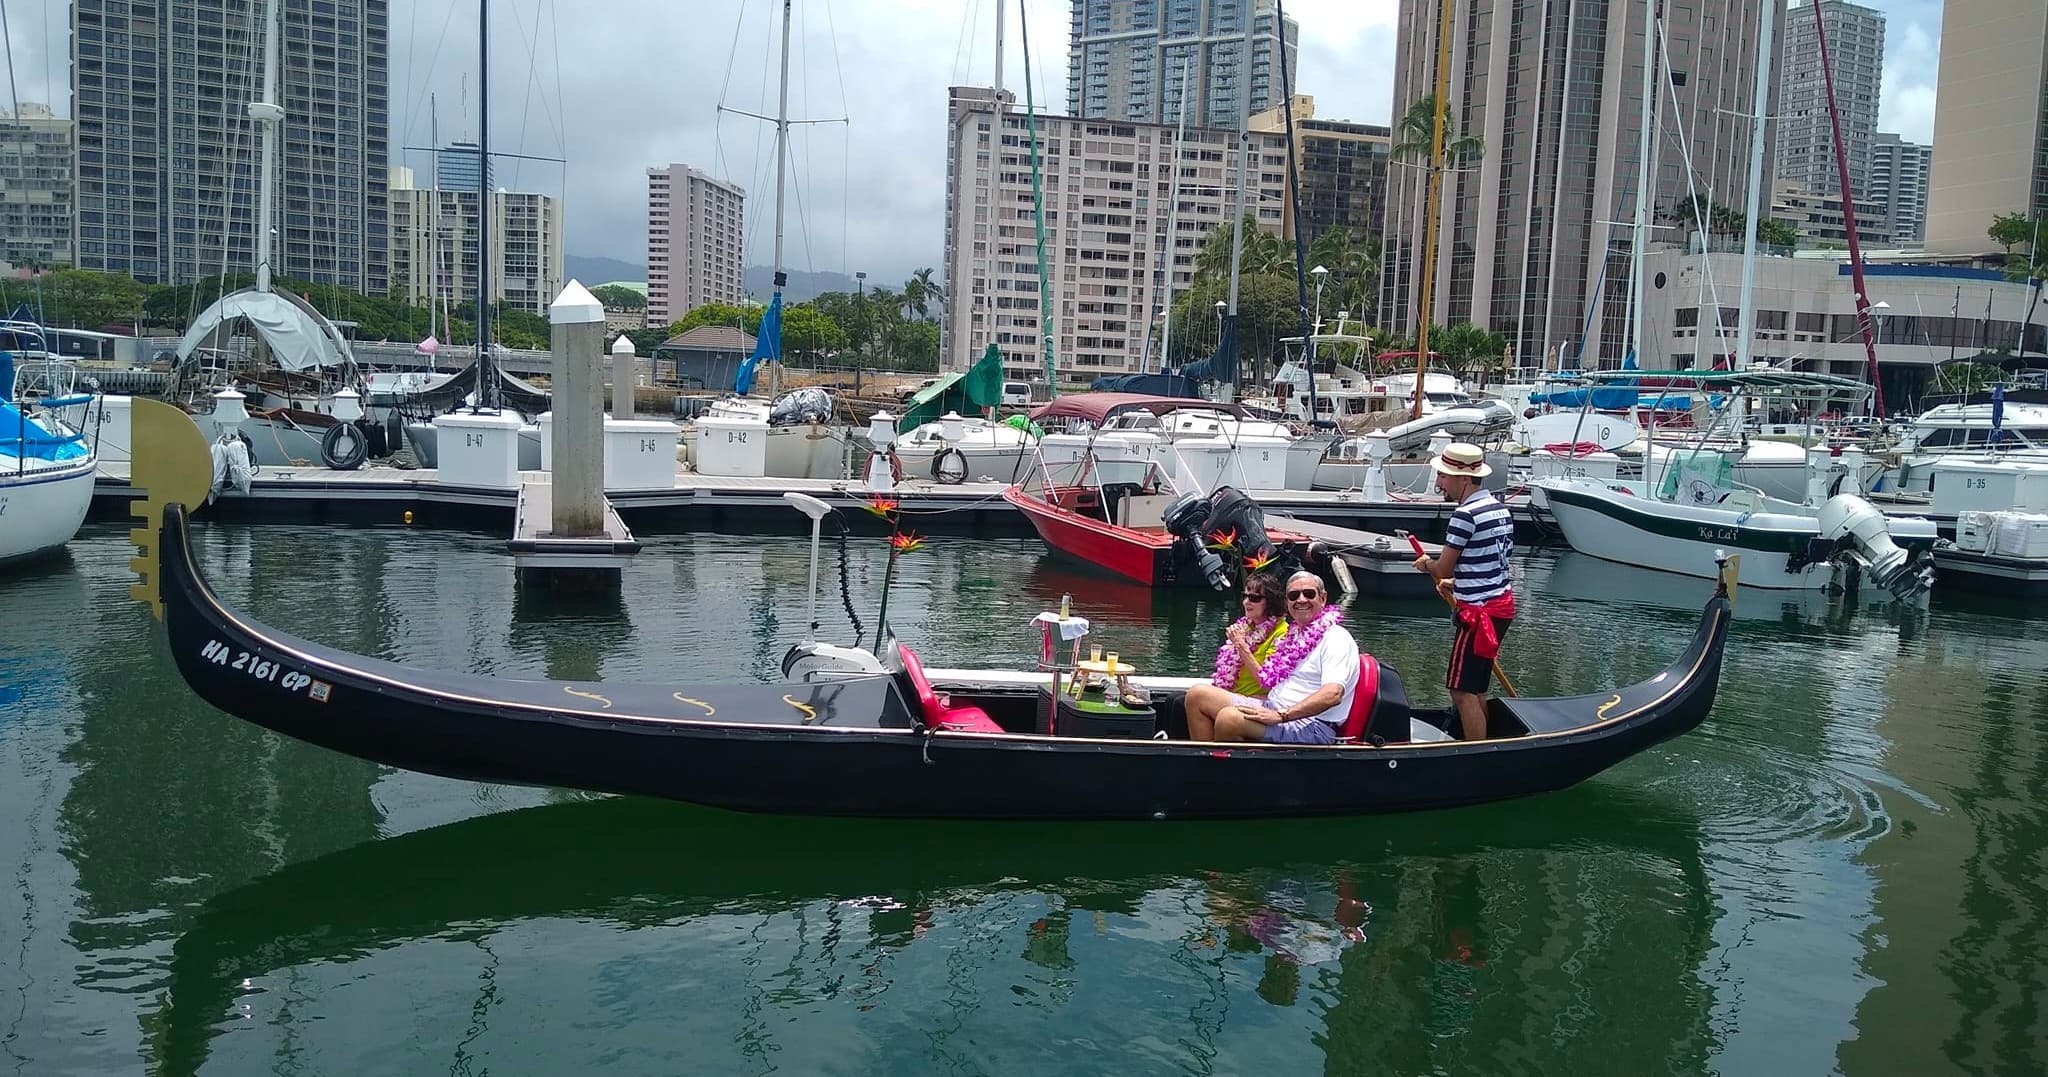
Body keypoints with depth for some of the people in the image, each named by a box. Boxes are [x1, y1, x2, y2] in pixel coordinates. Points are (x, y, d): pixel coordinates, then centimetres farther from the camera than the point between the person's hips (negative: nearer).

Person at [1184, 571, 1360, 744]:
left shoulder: (1336, 638, -8)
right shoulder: (1294, 635, 20)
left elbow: (1333, 694, -24)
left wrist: (1280, 715, -27)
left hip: (1312, 725, -9)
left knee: (1229, 717, -32)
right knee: (1198, 694, 1)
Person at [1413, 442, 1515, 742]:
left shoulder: (1465, 514, -19)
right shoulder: (1500, 507, 10)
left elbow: (1443, 568, -14)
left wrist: (1425, 564, 7)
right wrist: (1457, 582, 23)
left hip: (1479, 612, -10)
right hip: (1502, 604, 10)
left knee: (1463, 693, -5)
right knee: (1476, 688, 18)